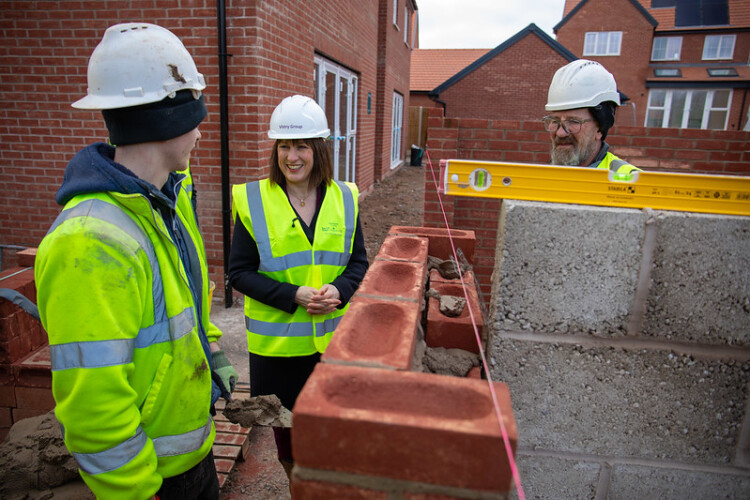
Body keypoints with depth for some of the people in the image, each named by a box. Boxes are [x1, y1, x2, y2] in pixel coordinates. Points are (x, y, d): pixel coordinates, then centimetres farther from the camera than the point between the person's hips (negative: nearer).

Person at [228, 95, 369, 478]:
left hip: (331, 335, 2)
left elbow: (358, 261, 4)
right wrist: (293, 295, -21)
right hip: (276, 338, -1)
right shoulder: (253, 201, -9)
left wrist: (339, 290, -17)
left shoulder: (343, 198, -1)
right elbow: (239, 272, -8)